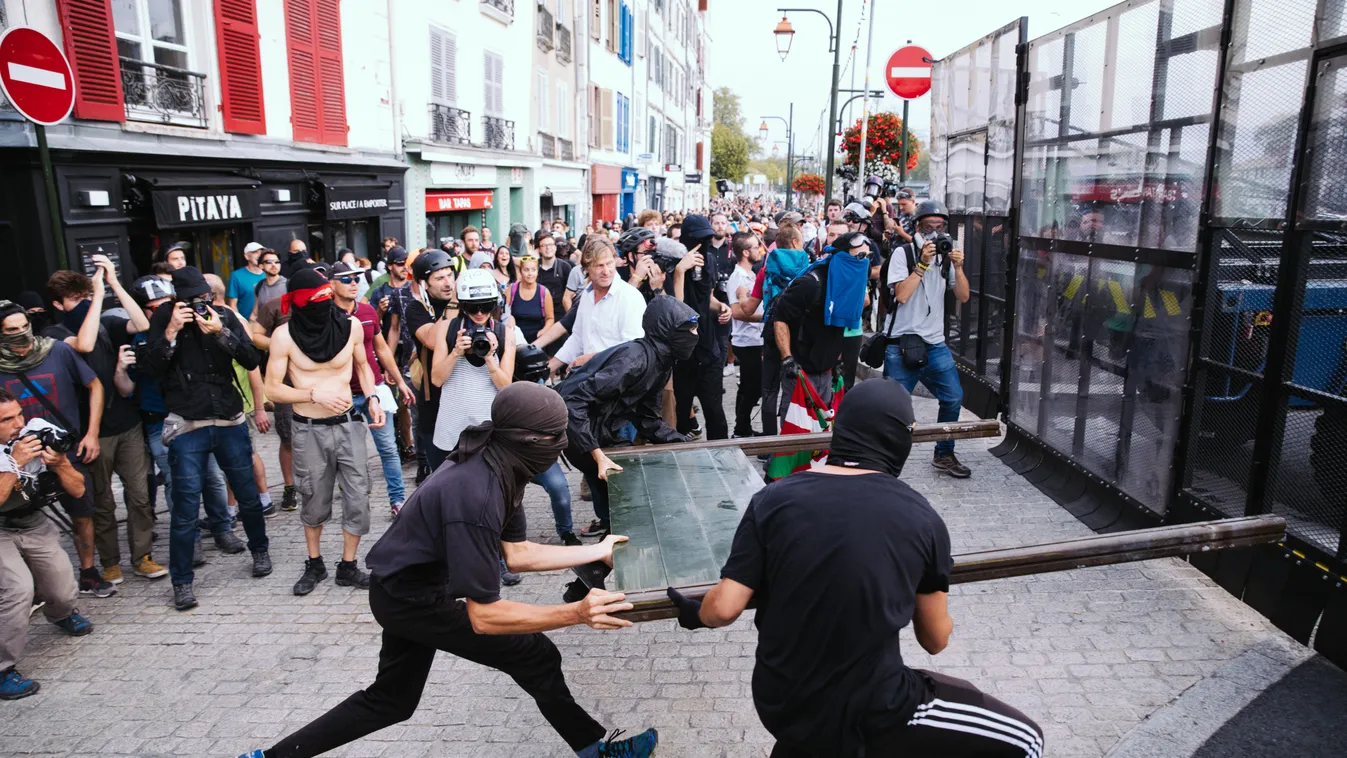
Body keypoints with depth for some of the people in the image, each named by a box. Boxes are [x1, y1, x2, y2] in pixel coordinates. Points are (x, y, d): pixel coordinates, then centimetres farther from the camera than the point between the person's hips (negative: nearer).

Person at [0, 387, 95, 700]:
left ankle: (62, 615, 43)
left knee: (64, 594, 4)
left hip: (35, 525, 3)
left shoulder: (40, 437, -12)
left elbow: (77, 490, -9)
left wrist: (60, 464, -25)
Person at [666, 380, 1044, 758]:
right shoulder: (921, 518, -8)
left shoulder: (772, 500, -7)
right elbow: (935, 641, 3)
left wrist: (696, 614, 12)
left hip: (776, 705, 4)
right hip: (865, 718, -4)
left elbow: (724, 609, -10)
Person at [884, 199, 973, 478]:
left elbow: (963, 297, 4)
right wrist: (922, 263, -19)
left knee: (953, 398, 6)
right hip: (901, 344, -5)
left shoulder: (946, 256, 11)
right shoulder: (903, 253, -5)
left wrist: (957, 267, -10)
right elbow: (902, 295, -17)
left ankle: (944, 455, 24)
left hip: (935, 344, 6)